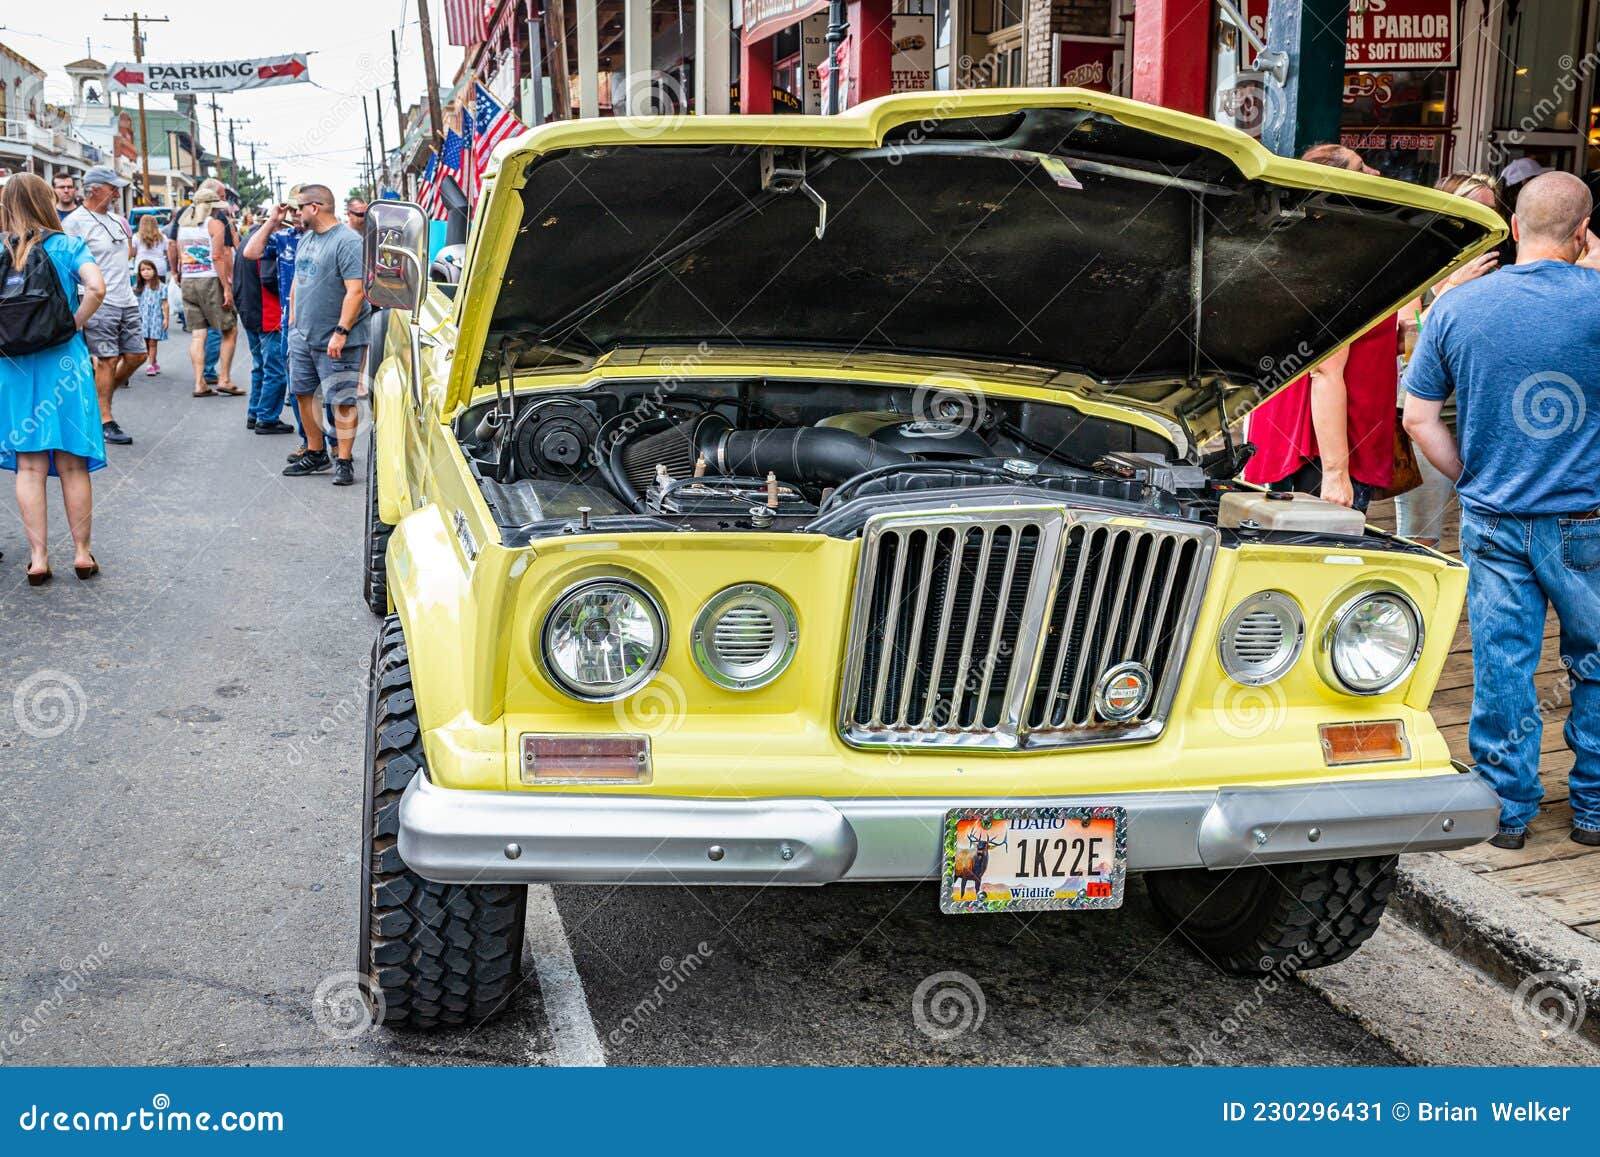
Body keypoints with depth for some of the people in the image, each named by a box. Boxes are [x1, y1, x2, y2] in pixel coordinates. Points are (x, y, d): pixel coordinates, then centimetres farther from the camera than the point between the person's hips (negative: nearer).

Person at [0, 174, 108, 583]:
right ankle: (82, 553, 13)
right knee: (72, 465, 7)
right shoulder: (67, 246, -4)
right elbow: (96, 288, -20)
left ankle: (38, 558, 7)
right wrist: (75, 324, -7)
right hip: (63, 363, -1)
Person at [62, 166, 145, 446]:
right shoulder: (75, 222, -10)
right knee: (107, 360, -5)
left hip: (127, 301, 8)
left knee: (136, 355, 9)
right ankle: (105, 422, 3)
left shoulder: (115, 218, 14)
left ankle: (102, 397, 29)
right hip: (99, 304, -8)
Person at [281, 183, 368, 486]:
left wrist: (341, 332, -24)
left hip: (335, 342, -9)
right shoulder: (306, 239, 14)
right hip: (302, 336, 9)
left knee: (343, 401, -4)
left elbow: (356, 291, -20)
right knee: (303, 394, 13)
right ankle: (315, 455, 25)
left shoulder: (348, 242, -15)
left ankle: (344, 462, 2)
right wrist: (293, 320, 18)